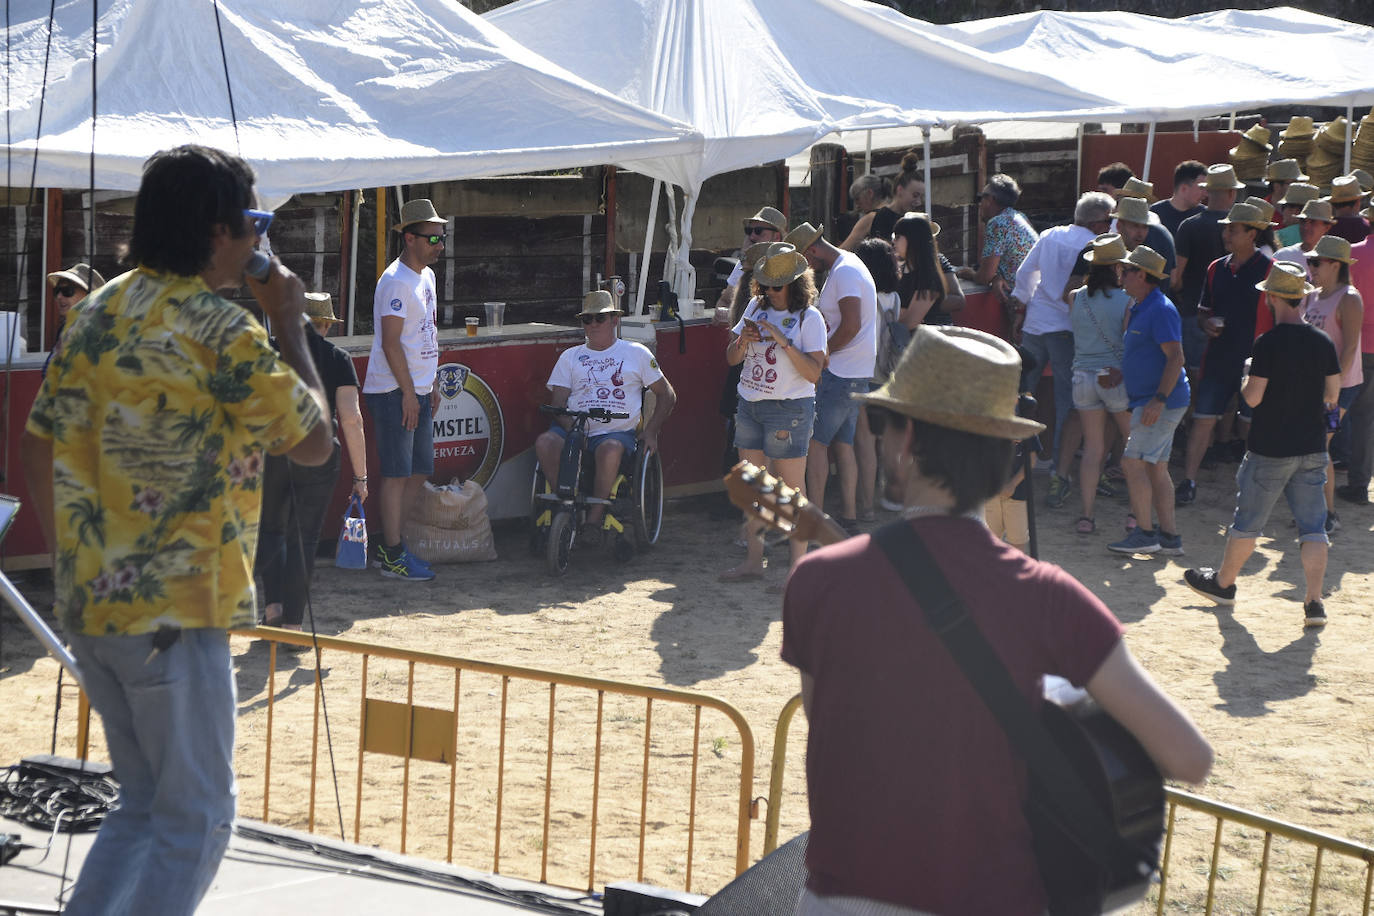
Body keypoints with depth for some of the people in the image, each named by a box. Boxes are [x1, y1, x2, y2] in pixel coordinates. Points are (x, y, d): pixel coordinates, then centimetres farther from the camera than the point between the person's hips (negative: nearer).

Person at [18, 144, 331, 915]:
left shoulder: (98, 312, 9)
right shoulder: (221, 329, -14)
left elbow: (40, 446, 12)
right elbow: (314, 441, -5)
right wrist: (292, 326, 5)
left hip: (87, 602, 8)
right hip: (174, 613, -8)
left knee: (145, 804, 21)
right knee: (197, 819, 3)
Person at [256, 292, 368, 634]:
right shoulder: (338, 359, 2)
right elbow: (351, 418, -4)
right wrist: (360, 476, 0)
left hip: (270, 450, 1)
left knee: (270, 528, 21)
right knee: (302, 539, 6)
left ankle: (273, 605, 10)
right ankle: (292, 624, 4)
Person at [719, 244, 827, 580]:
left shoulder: (809, 317, -8)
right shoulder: (756, 306, 10)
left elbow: (814, 373, -16)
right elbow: (731, 358, 12)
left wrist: (784, 343, -23)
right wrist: (743, 341, -9)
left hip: (788, 409, -6)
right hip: (749, 404, 6)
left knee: (792, 487, -4)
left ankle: (799, 564, 0)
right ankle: (753, 561, 18)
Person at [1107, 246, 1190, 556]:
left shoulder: (1161, 310, -16)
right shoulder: (1138, 308, 16)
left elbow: (1176, 358, -23)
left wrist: (1159, 400, -27)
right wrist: (1119, 374, 20)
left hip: (1162, 403, -10)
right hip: (1149, 400, 10)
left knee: (1133, 462, -11)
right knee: (1156, 467, 10)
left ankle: (1144, 534, -7)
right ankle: (1169, 536, 12)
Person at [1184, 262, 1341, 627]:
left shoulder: (1269, 343, -16)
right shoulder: (1323, 343, 0)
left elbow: (1253, 397, -16)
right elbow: (1332, 396, 7)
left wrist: (1248, 381, 4)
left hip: (1270, 450, -4)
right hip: (1312, 447, 4)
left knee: (1247, 520, 11)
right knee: (1313, 525, 5)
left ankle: (1223, 583, 27)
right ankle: (1314, 600, -3)